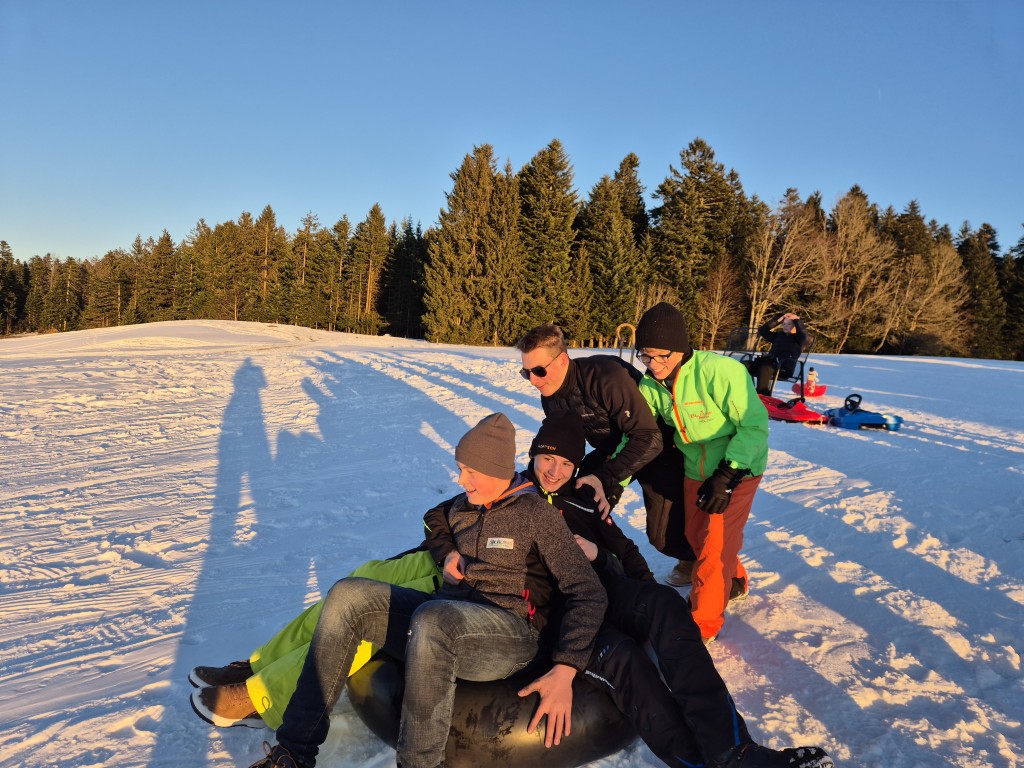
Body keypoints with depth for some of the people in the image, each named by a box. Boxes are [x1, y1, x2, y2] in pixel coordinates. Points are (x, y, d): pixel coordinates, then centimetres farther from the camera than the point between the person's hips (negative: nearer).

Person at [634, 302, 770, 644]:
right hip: (695, 469, 7)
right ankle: (734, 580, 46)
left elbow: (754, 426, -26)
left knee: (716, 545, -8)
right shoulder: (651, 384, -11)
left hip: (738, 468, -6)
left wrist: (727, 477, -30)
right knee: (695, 536, 17)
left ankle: (703, 624, 11)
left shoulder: (720, 371, -31)